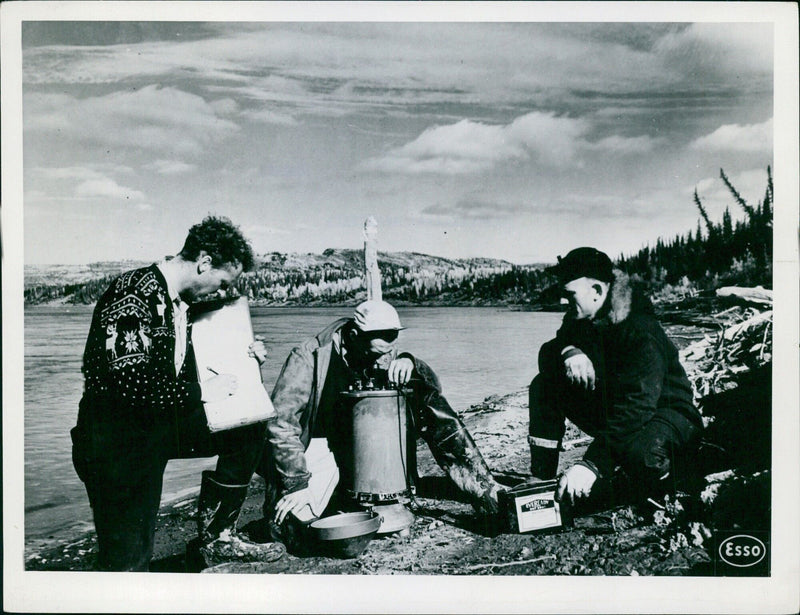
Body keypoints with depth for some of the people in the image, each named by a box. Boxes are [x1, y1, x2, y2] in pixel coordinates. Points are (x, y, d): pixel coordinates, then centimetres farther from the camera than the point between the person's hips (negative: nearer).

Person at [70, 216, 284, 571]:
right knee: (129, 564, -10)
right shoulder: (134, 293, -19)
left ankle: (215, 538, 15)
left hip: (162, 424, 9)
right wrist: (199, 392, -18)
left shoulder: (185, 302, 7)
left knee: (247, 430, 6)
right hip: (116, 440, -8)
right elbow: (124, 380, -28)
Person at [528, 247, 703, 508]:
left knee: (642, 454, -43)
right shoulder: (582, 319, -4)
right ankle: (541, 480, -6)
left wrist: (592, 463, -43)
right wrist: (569, 351, -26)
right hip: (610, 407, 8)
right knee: (544, 384, -8)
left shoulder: (641, 332, -28)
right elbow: (548, 352, 1)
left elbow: (636, 408, -36)